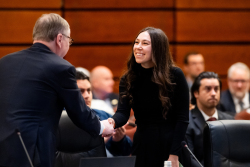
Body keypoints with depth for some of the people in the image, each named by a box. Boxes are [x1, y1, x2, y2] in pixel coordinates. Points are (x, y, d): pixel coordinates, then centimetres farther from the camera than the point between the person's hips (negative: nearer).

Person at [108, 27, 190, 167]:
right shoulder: (128, 79, 2)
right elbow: (123, 112, -10)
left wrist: (174, 155, -14)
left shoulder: (175, 75, -7)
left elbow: (182, 119, -8)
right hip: (143, 148, 3)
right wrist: (112, 121, -33)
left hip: (171, 144, -2)